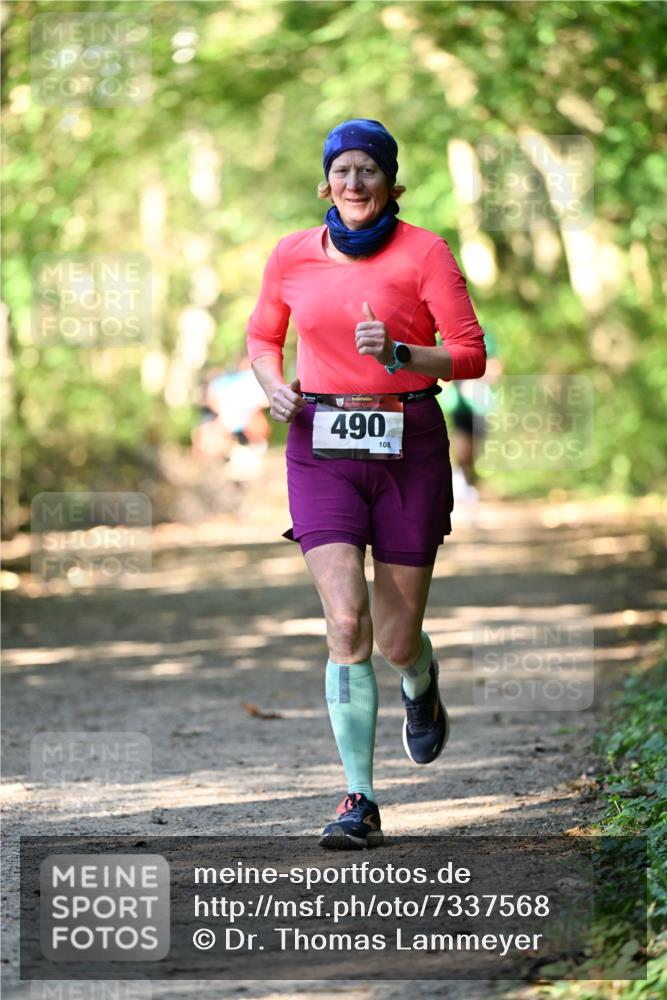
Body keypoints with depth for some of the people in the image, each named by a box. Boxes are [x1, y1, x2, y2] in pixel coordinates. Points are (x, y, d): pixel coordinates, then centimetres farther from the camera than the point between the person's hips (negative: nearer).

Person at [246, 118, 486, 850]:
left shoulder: (424, 252, -3)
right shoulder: (293, 256, 6)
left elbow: (470, 356, -5)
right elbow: (262, 336, 21)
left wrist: (398, 352, -21)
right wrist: (272, 384, 0)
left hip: (408, 446, -1)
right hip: (321, 448, 1)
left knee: (396, 640, 4)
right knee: (346, 623, -14)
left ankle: (421, 685, 44)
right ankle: (359, 802, -10)